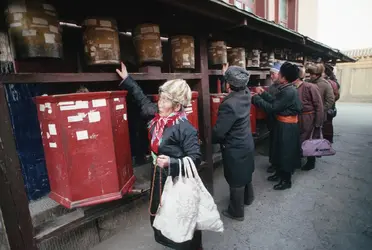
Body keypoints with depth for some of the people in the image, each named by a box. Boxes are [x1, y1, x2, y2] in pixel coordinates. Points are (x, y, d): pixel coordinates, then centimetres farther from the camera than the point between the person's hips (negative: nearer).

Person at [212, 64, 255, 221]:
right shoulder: (246, 94, -6)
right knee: (246, 174, 28)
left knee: (236, 181, 10)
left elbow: (218, 132, -26)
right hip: (247, 144, 9)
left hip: (235, 149, -8)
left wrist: (210, 140, -5)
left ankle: (236, 212, 31)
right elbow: (238, 86, 20)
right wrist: (227, 74, 29)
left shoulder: (229, 105, -31)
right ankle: (248, 198, 52)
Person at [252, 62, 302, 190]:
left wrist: (256, 99, -17)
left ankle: (286, 180, 21)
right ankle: (280, 173, 37)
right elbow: (276, 101, 9)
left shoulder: (288, 92, -25)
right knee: (281, 149, 20)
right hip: (283, 124, 10)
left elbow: (273, 107, -24)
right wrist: (263, 93, 9)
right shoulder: (286, 89, 6)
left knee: (286, 151, 4)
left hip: (287, 126, -10)